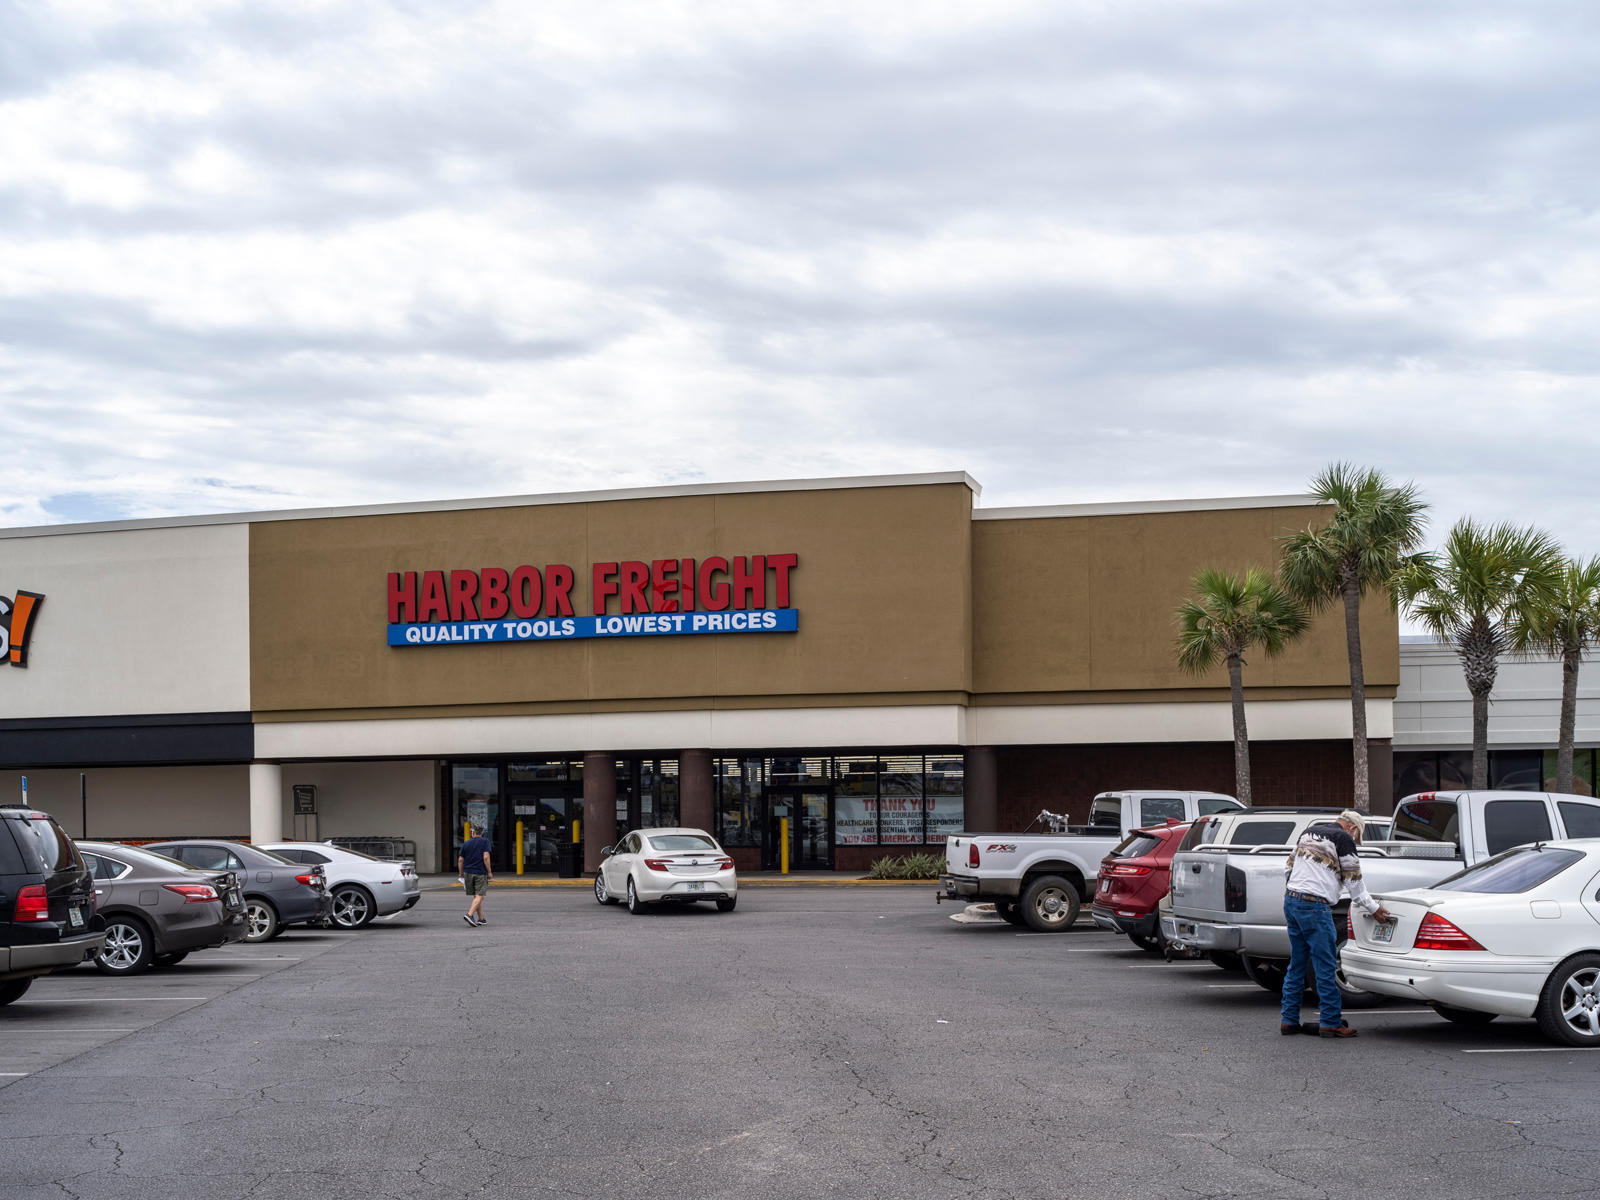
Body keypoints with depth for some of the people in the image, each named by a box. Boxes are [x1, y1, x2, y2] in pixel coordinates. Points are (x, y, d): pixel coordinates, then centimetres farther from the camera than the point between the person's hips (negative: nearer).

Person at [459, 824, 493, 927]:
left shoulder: (465, 843, 8)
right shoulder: (485, 841, -3)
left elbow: (460, 860, 7)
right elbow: (485, 857, -13)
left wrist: (461, 873, 19)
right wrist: (489, 872, -7)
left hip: (468, 872, 4)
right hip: (481, 872, -4)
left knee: (476, 896, 14)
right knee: (479, 896, -6)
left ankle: (481, 919, 17)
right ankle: (469, 914, -25)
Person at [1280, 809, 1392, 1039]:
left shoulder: (1309, 832, 19)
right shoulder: (1343, 838, -4)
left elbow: (1288, 867, 23)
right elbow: (1353, 880, -3)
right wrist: (1373, 908, 8)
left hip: (1291, 900, 8)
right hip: (1315, 907, -8)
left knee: (1297, 964, 13)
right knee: (1326, 965, -2)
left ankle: (1289, 1020, 14)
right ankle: (1330, 1022, -1)